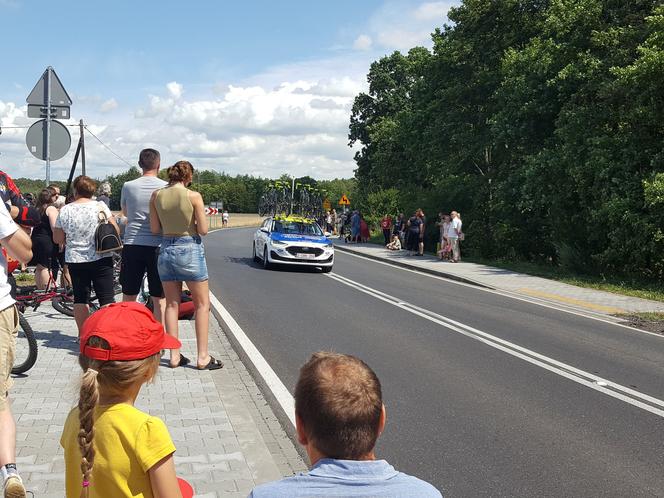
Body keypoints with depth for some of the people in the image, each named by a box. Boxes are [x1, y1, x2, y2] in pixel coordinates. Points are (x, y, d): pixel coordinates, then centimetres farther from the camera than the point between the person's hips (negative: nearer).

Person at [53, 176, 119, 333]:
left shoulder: (65, 211, -2)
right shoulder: (100, 206, -6)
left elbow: (57, 239, 2)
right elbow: (115, 230, -3)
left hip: (75, 261, 2)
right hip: (101, 260, -2)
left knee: (80, 298, 9)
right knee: (106, 299, 1)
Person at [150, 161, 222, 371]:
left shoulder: (157, 195, -1)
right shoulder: (193, 196, -12)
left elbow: (155, 228, 1)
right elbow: (203, 230, -10)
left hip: (166, 249, 4)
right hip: (190, 249, -4)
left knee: (172, 304, 13)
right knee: (202, 304, 6)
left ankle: (174, 355, 13)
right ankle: (203, 357, 4)